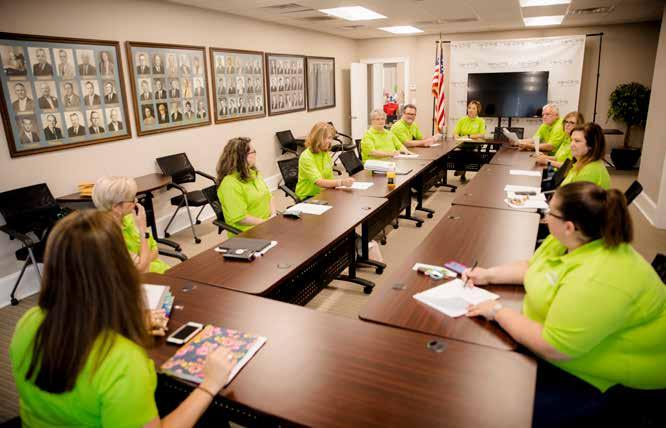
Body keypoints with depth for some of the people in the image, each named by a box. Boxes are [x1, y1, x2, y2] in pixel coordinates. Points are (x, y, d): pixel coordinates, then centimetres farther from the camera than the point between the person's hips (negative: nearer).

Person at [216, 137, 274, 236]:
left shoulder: (253, 172, 11)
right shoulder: (230, 183, -17)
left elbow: (268, 196, 16)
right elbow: (240, 218, -19)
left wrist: (273, 215, -1)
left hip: (267, 224, 8)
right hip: (249, 233, -8)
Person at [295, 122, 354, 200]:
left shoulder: (326, 154, 7)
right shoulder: (306, 157, -17)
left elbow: (329, 179, 7)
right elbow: (319, 182, -27)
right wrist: (341, 182, -39)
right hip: (308, 197, -7)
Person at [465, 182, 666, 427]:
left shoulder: (595, 280, -36)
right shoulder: (566, 240, -5)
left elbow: (552, 349, -33)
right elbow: (531, 267, 14)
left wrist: (498, 311, -22)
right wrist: (488, 275, 3)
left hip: (611, 379, -9)